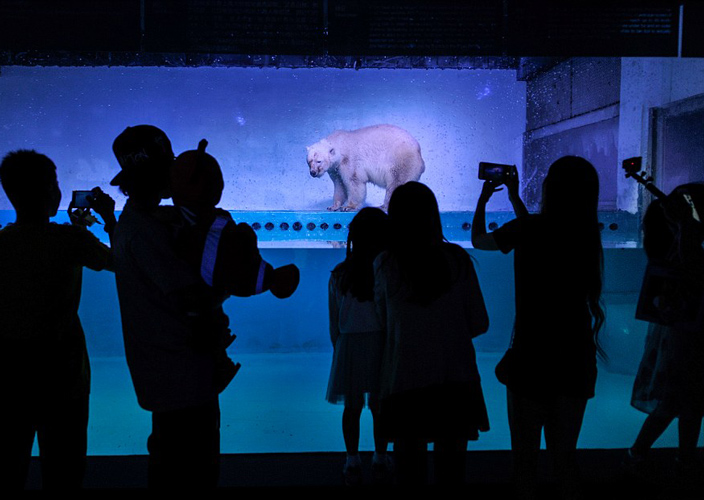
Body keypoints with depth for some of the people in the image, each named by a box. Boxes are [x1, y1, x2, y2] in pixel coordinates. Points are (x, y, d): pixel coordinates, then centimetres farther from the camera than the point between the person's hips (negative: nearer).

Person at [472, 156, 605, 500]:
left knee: (525, 453, 10)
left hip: (533, 355, -5)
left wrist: (483, 198, 23)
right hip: (577, 357, 5)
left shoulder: (528, 228, -14)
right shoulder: (585, 233, 0)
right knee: (564, 452, 18)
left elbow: (478, 239, 6)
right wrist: (514, 198, 30)